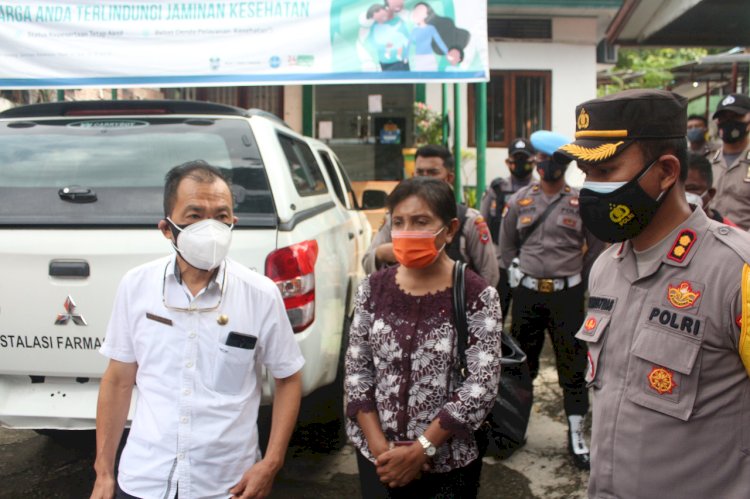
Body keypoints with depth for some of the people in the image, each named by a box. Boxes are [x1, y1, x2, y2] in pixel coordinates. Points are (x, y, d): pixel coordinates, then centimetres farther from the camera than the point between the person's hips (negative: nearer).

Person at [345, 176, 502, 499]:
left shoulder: (477, 296, -12)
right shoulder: (373, 289, -3)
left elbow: (482, 385, -15)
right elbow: (356, 370, -1)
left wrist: (421, 448, -16)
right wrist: (379, 445, -10)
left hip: (447, 463, -2)